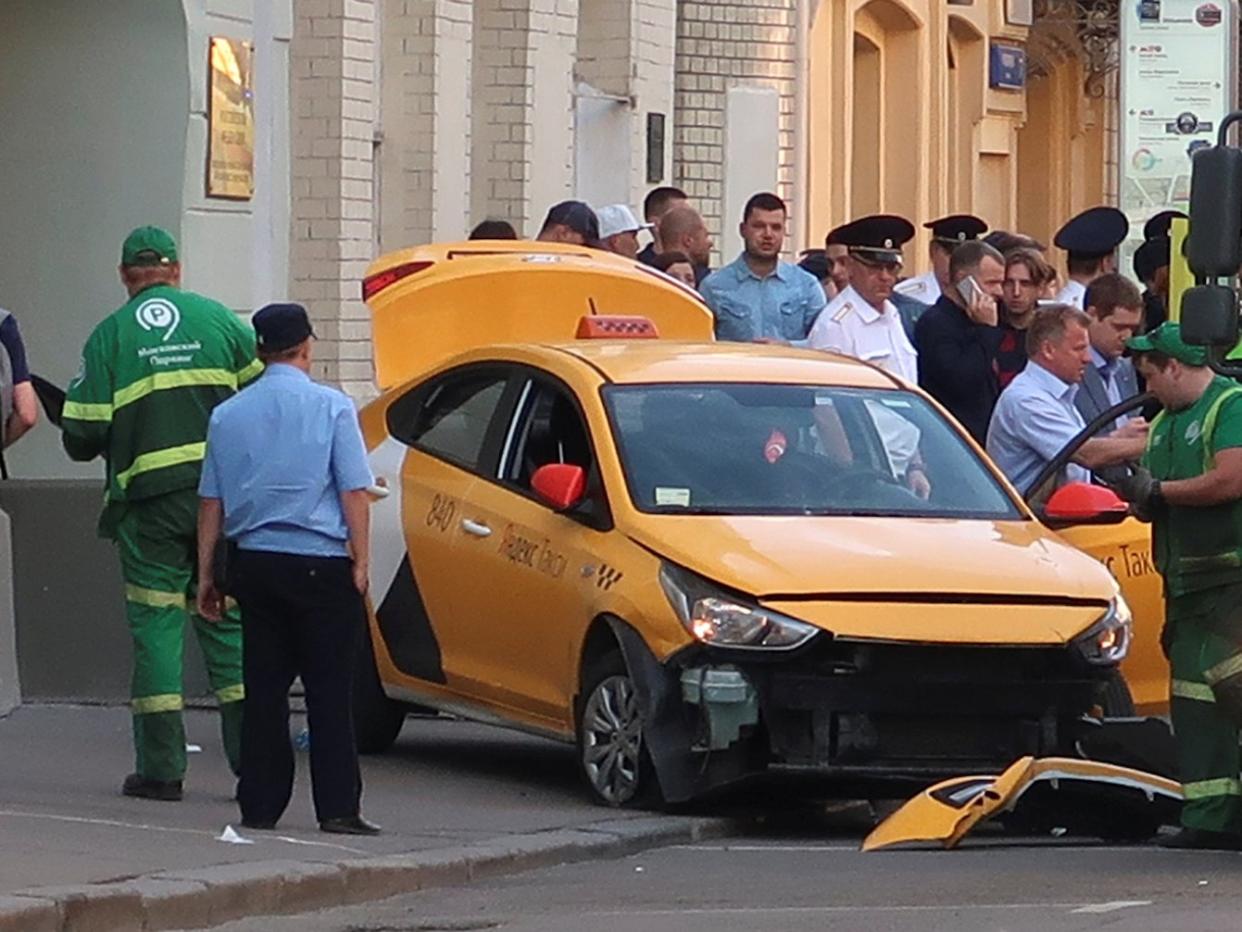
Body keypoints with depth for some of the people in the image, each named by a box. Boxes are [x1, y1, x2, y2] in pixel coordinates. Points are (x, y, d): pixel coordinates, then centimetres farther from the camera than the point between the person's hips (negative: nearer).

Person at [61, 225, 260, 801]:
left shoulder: (109, 337, 1)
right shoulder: (218, 319, 5)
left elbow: (82, 438, -2)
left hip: (148, 497, -1)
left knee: (155, 624, 3)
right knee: (228, 621, 8)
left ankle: (161, 768, 0)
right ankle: (252, 758, 2)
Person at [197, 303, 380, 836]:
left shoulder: (228, 416, 7)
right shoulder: (331, 408, -4)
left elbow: (212, 501, 10)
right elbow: (354, 492, -8)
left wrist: (206, 573, 15)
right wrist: (361, 562, -3)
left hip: (255, 564, 4)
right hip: (321, 566, -4)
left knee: (264, 689, 8)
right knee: (329, 691, -2)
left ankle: (260, 806, 6)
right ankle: (337, 807, -5)